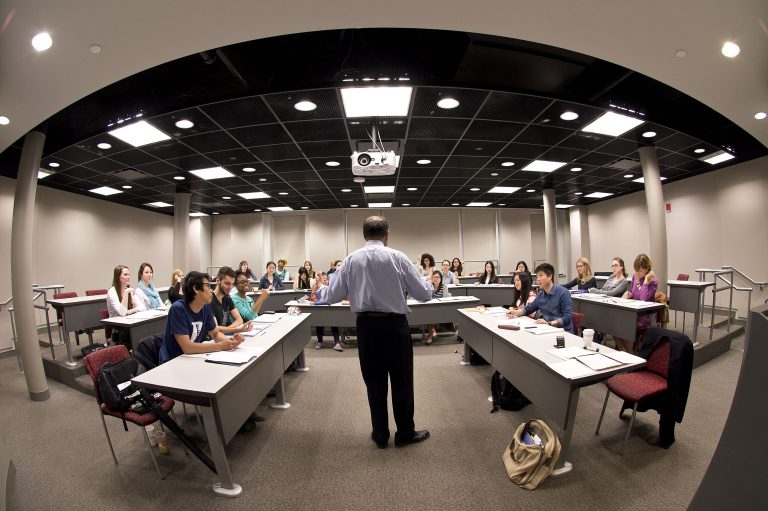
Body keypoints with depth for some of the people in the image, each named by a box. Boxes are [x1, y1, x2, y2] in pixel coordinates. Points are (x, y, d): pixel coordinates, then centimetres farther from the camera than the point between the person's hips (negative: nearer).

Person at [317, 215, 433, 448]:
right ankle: (405, 433, 30)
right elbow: (424, 293, -5)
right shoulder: (397, 257, -9)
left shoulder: (351, 259, -2)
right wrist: (428, 283, 17)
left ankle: (380, 435, 32)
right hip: (395, 325, -2)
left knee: (374, 381, 17)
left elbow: (332, 296, 2)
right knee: (401, 380, 14)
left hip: (366, 325, 3)